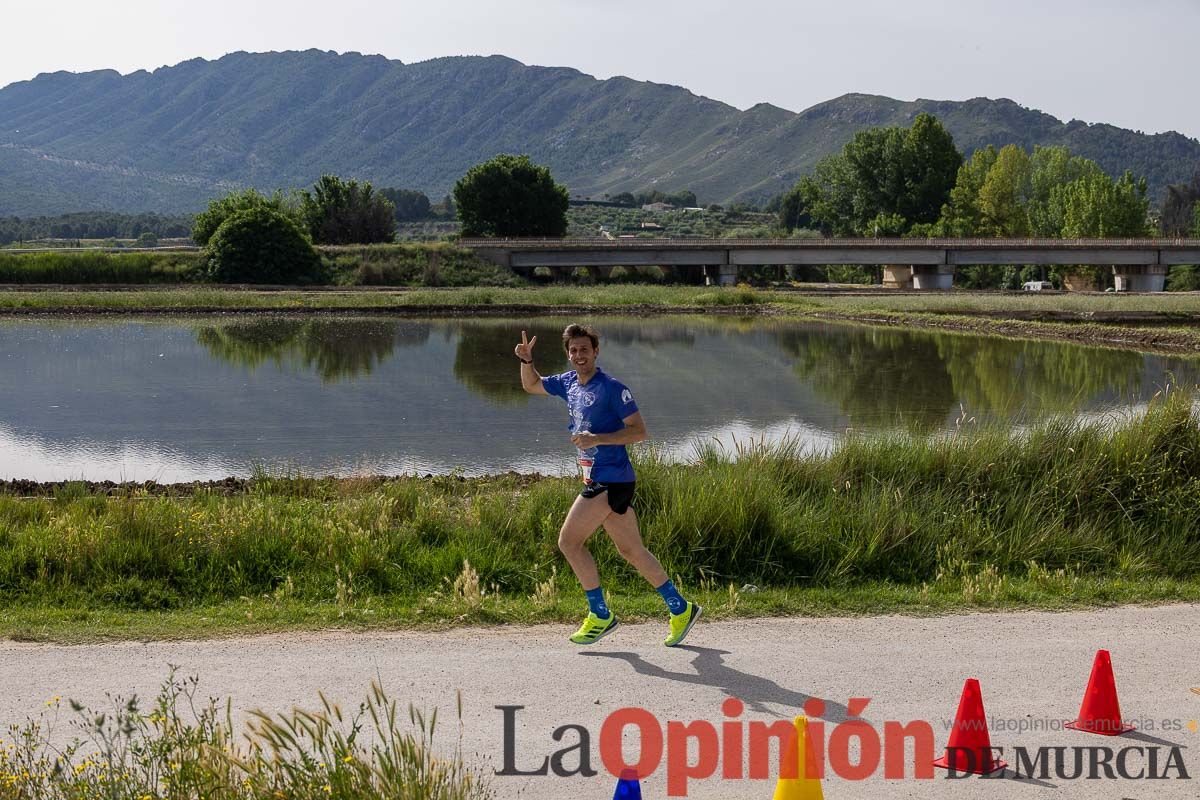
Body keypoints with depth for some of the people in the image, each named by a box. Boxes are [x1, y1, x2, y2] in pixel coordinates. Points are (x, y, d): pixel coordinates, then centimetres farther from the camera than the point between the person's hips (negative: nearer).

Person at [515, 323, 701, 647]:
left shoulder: (612, 388, -12)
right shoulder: (568, 383, 12)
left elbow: (639, 431, -15)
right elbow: (531, 386, 27)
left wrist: (597, 438, -25)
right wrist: (526, 360, 7)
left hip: (610, 480, -8)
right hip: (597, 479, 8)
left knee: (569, 541, -8)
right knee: (631, 551, 11)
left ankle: (600, 615, 1)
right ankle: (681, 610, 18)